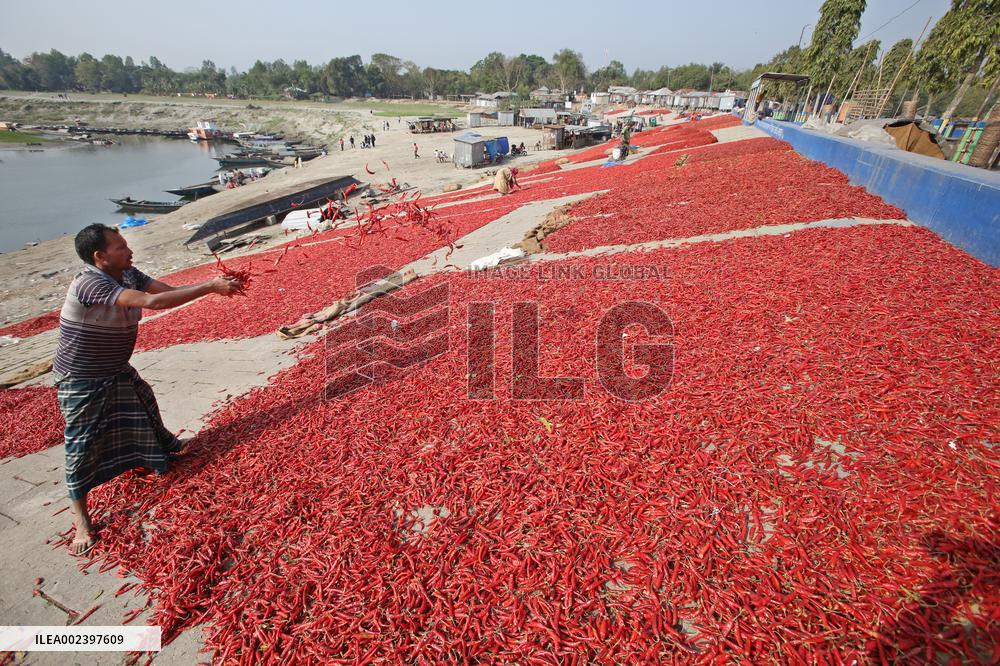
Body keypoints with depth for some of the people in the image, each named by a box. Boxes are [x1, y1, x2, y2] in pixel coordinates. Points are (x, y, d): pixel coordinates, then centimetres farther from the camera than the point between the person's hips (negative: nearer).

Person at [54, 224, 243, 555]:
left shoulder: (128, 274, -6)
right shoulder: (90, 284, -32)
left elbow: (171, 290, -13)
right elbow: (152, 301, -43)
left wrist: (214, 284, -29)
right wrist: (210, 288, -43)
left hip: (116, 370, 8)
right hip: (81, 382, -8)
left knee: (145, 405, 23)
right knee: (82, 447, 0)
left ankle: (164, 449, 52)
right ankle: (82, 522, 14)